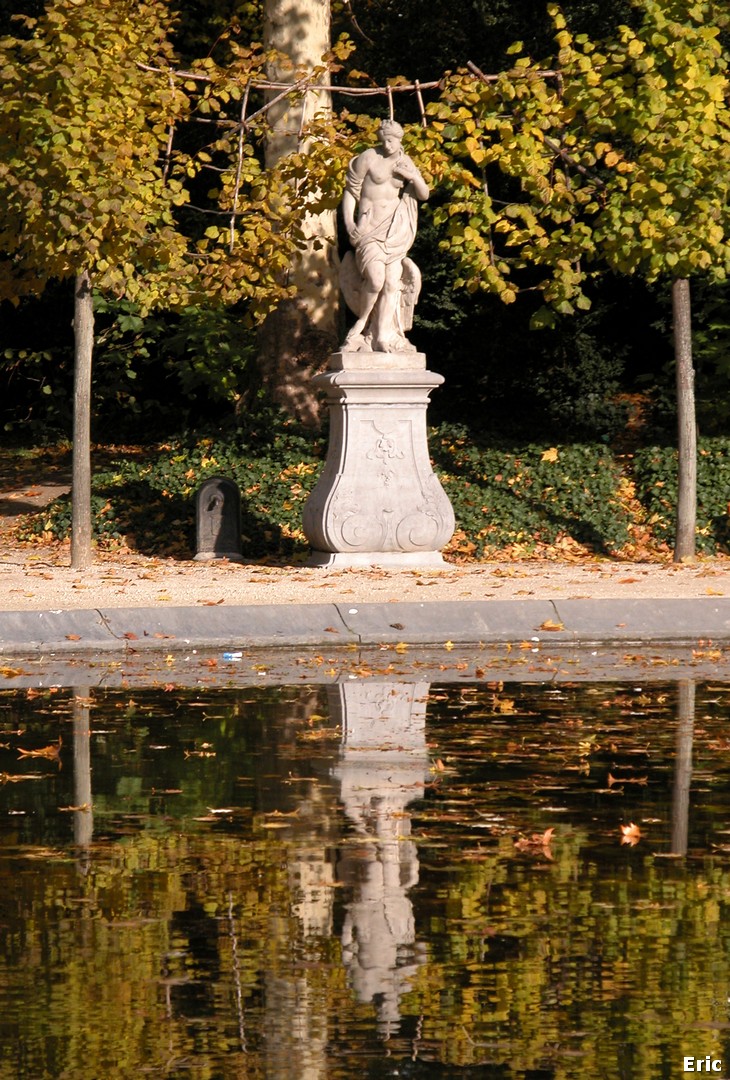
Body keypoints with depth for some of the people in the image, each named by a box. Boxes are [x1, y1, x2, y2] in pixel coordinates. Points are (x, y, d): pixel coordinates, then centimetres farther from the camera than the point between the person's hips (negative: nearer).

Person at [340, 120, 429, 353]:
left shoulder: (405, 162, 10)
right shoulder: (368, 158, -6)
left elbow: (424, 194, 13)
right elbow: (350, 191, -1)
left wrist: (412, 176, -7)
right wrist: (349, 223, -12)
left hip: (395, 227, 5)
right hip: (369, 225, -5)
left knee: (392, 282, -3)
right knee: (375, 279, -23)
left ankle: (383, 337, -1)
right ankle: (362, 323, 0)